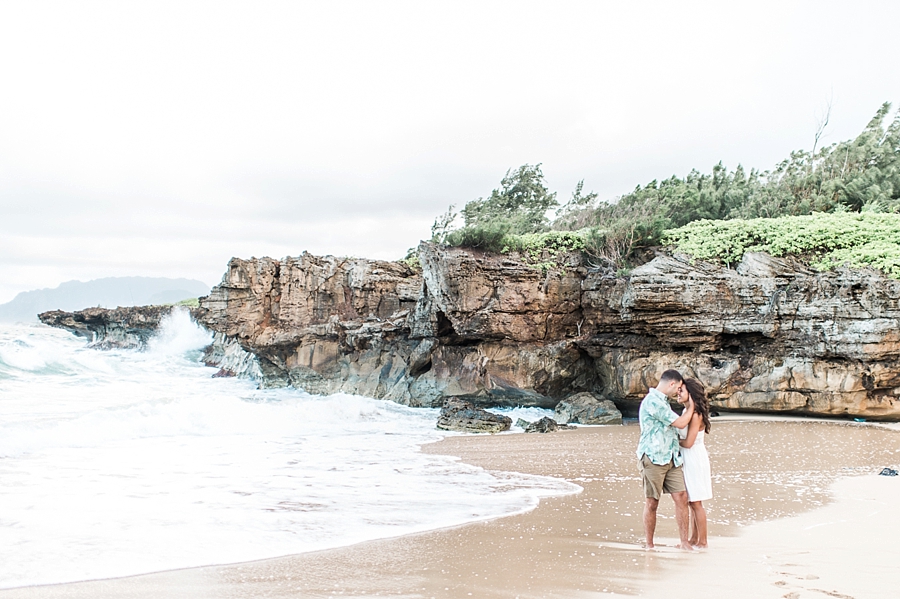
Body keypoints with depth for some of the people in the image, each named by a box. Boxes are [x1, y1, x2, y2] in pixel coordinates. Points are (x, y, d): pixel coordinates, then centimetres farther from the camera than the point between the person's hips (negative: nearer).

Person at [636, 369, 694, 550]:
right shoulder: (653, 401, -15)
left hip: (670, 458, 9)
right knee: (652, 503, 1)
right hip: (653, 458, -9)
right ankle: (649, 545, 10)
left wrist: (687, 407, 26)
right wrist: (691, 406, 1)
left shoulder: (662, 401, 19)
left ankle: (684, 542, 1)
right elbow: (680, 423, -13)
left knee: (681, 497, -1)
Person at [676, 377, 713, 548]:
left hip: (695, 461, -9)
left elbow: (688, 443, -20)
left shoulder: (695, 414, -19)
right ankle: (694, 539, 21)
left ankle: (702, 541, 5)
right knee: (691, 502, 14)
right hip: (687, 461, 9)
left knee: (696, 503, -2)